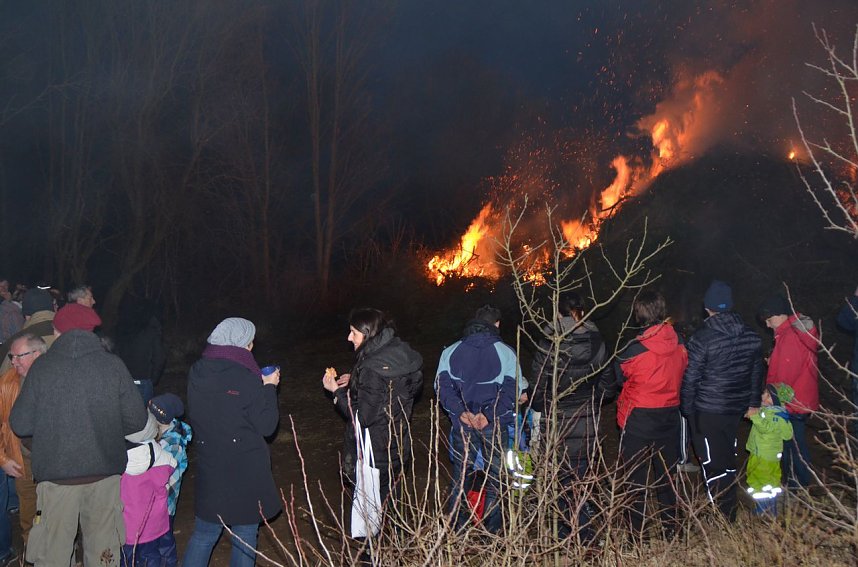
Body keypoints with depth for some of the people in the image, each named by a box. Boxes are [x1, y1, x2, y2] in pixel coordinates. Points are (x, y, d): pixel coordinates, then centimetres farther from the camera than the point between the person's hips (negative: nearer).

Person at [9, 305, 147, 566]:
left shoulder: (41, 367, -7)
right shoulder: (113, 365, -6)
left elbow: (20, 425, -2)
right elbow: (136, 420, -4)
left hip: (56, 475, -1)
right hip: (105, 474, 1)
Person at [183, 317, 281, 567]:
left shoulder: (196, 373, -1)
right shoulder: (246, 379, -19)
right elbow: (266, 425, -14)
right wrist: (269, 387, -1)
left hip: (209, 469, 5)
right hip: (245, 472, -5)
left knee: (203, 534, 17)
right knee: (245, 536, 11)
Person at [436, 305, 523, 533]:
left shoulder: (451, 351, 4)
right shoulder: (506, 352, -4)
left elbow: (442, 384, -5)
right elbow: (511, 389, -12)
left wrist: (460, 411, -12)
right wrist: (489, 414, -16)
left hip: (462, 423, 2)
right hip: (495, 425, -2)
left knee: (459, 474, 14)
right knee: (494, 475, 11)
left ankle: (456, 527, 20)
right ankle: (491, 529, 15)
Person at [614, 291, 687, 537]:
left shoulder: (634, 351, -20)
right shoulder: (679, 346, -7)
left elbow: (619, 378, -4)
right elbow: (680, 376, 7)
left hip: (638, 422, -4)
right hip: (669, 419, 4)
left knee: (638, 479, 8)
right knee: (666, 476, 17)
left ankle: (638, 532, 15)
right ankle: (670, 528, 26)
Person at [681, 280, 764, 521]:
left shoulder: (702, 339, -18)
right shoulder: (751, 337, 1)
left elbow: (691, 378, -14)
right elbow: (757, 373, 12)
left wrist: (687, 408, -1)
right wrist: (753, 402, 24)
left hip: (707, 411, -6)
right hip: (736, 409, 6)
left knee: (714, 465, 3)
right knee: (728, 461, 20)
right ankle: (729, 515, 32)